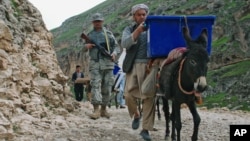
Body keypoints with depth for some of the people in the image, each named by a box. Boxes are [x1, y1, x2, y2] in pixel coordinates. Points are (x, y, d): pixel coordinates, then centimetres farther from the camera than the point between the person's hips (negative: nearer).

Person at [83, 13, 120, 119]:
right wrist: (86, 46, -3)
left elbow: (116, 46, 11)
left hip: (108, 63, 1)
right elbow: (84, 49, 20)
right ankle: (96, 110, -18)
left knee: (107, 87, 2)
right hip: (95, 64, 0)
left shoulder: (108, 33, 11)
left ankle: (104, 109, 13)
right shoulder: (90, 35, 15)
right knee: (95, 85, -13)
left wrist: (114, 53, -10)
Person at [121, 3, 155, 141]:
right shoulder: (129, 29, 12)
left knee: (149, 97, -6)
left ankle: (146, 129, 0)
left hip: (149, 66, 0)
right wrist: (138, 30, -17)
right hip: (133, 66, 0)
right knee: (129, 95, -10)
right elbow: (125, 44, -7)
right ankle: (136, 115, 22)